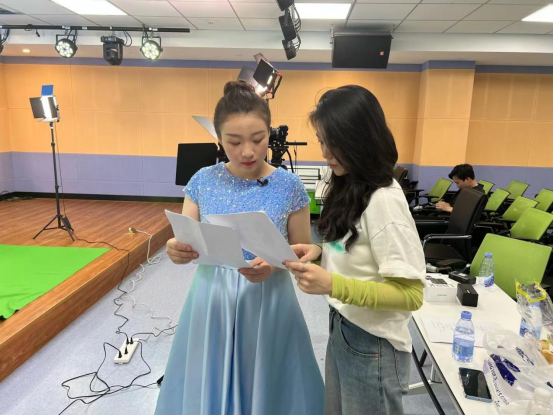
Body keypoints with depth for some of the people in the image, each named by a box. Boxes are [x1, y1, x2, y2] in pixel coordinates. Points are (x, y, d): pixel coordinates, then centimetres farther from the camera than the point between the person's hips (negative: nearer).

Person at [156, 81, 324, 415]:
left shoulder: (289, 186, -10)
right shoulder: (203, 181, -6)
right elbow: (185, 244, -1)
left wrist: (274, 265, -23)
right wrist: (176, 251, -24)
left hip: (267, 302, -1)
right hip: (212, 299, 2)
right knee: (210, 388, 19)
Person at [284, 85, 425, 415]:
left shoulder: (384, 200, -24)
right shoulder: (349, 187, 3)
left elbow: (411, 295, -23)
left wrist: (332, 285, -33)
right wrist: (320, 252, -5)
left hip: (372, 345, -8)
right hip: (342, 329, 8)